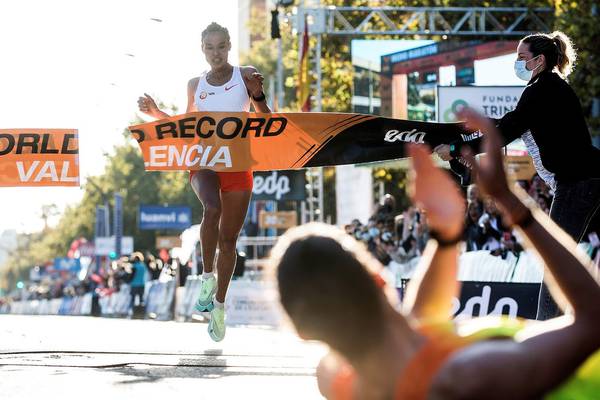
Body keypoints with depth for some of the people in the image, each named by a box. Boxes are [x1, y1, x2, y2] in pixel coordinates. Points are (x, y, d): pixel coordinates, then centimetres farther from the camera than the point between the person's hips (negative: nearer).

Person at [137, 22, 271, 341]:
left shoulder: (246, 76, 3)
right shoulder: (195, 85, 10)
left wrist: (258, 95, -18)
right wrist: (155, 113, 7)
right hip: (203, 161, 0)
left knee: (229, 239, 4)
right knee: (212, 208, -33)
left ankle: (219, 306, 17)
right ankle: (207, 277, -19)